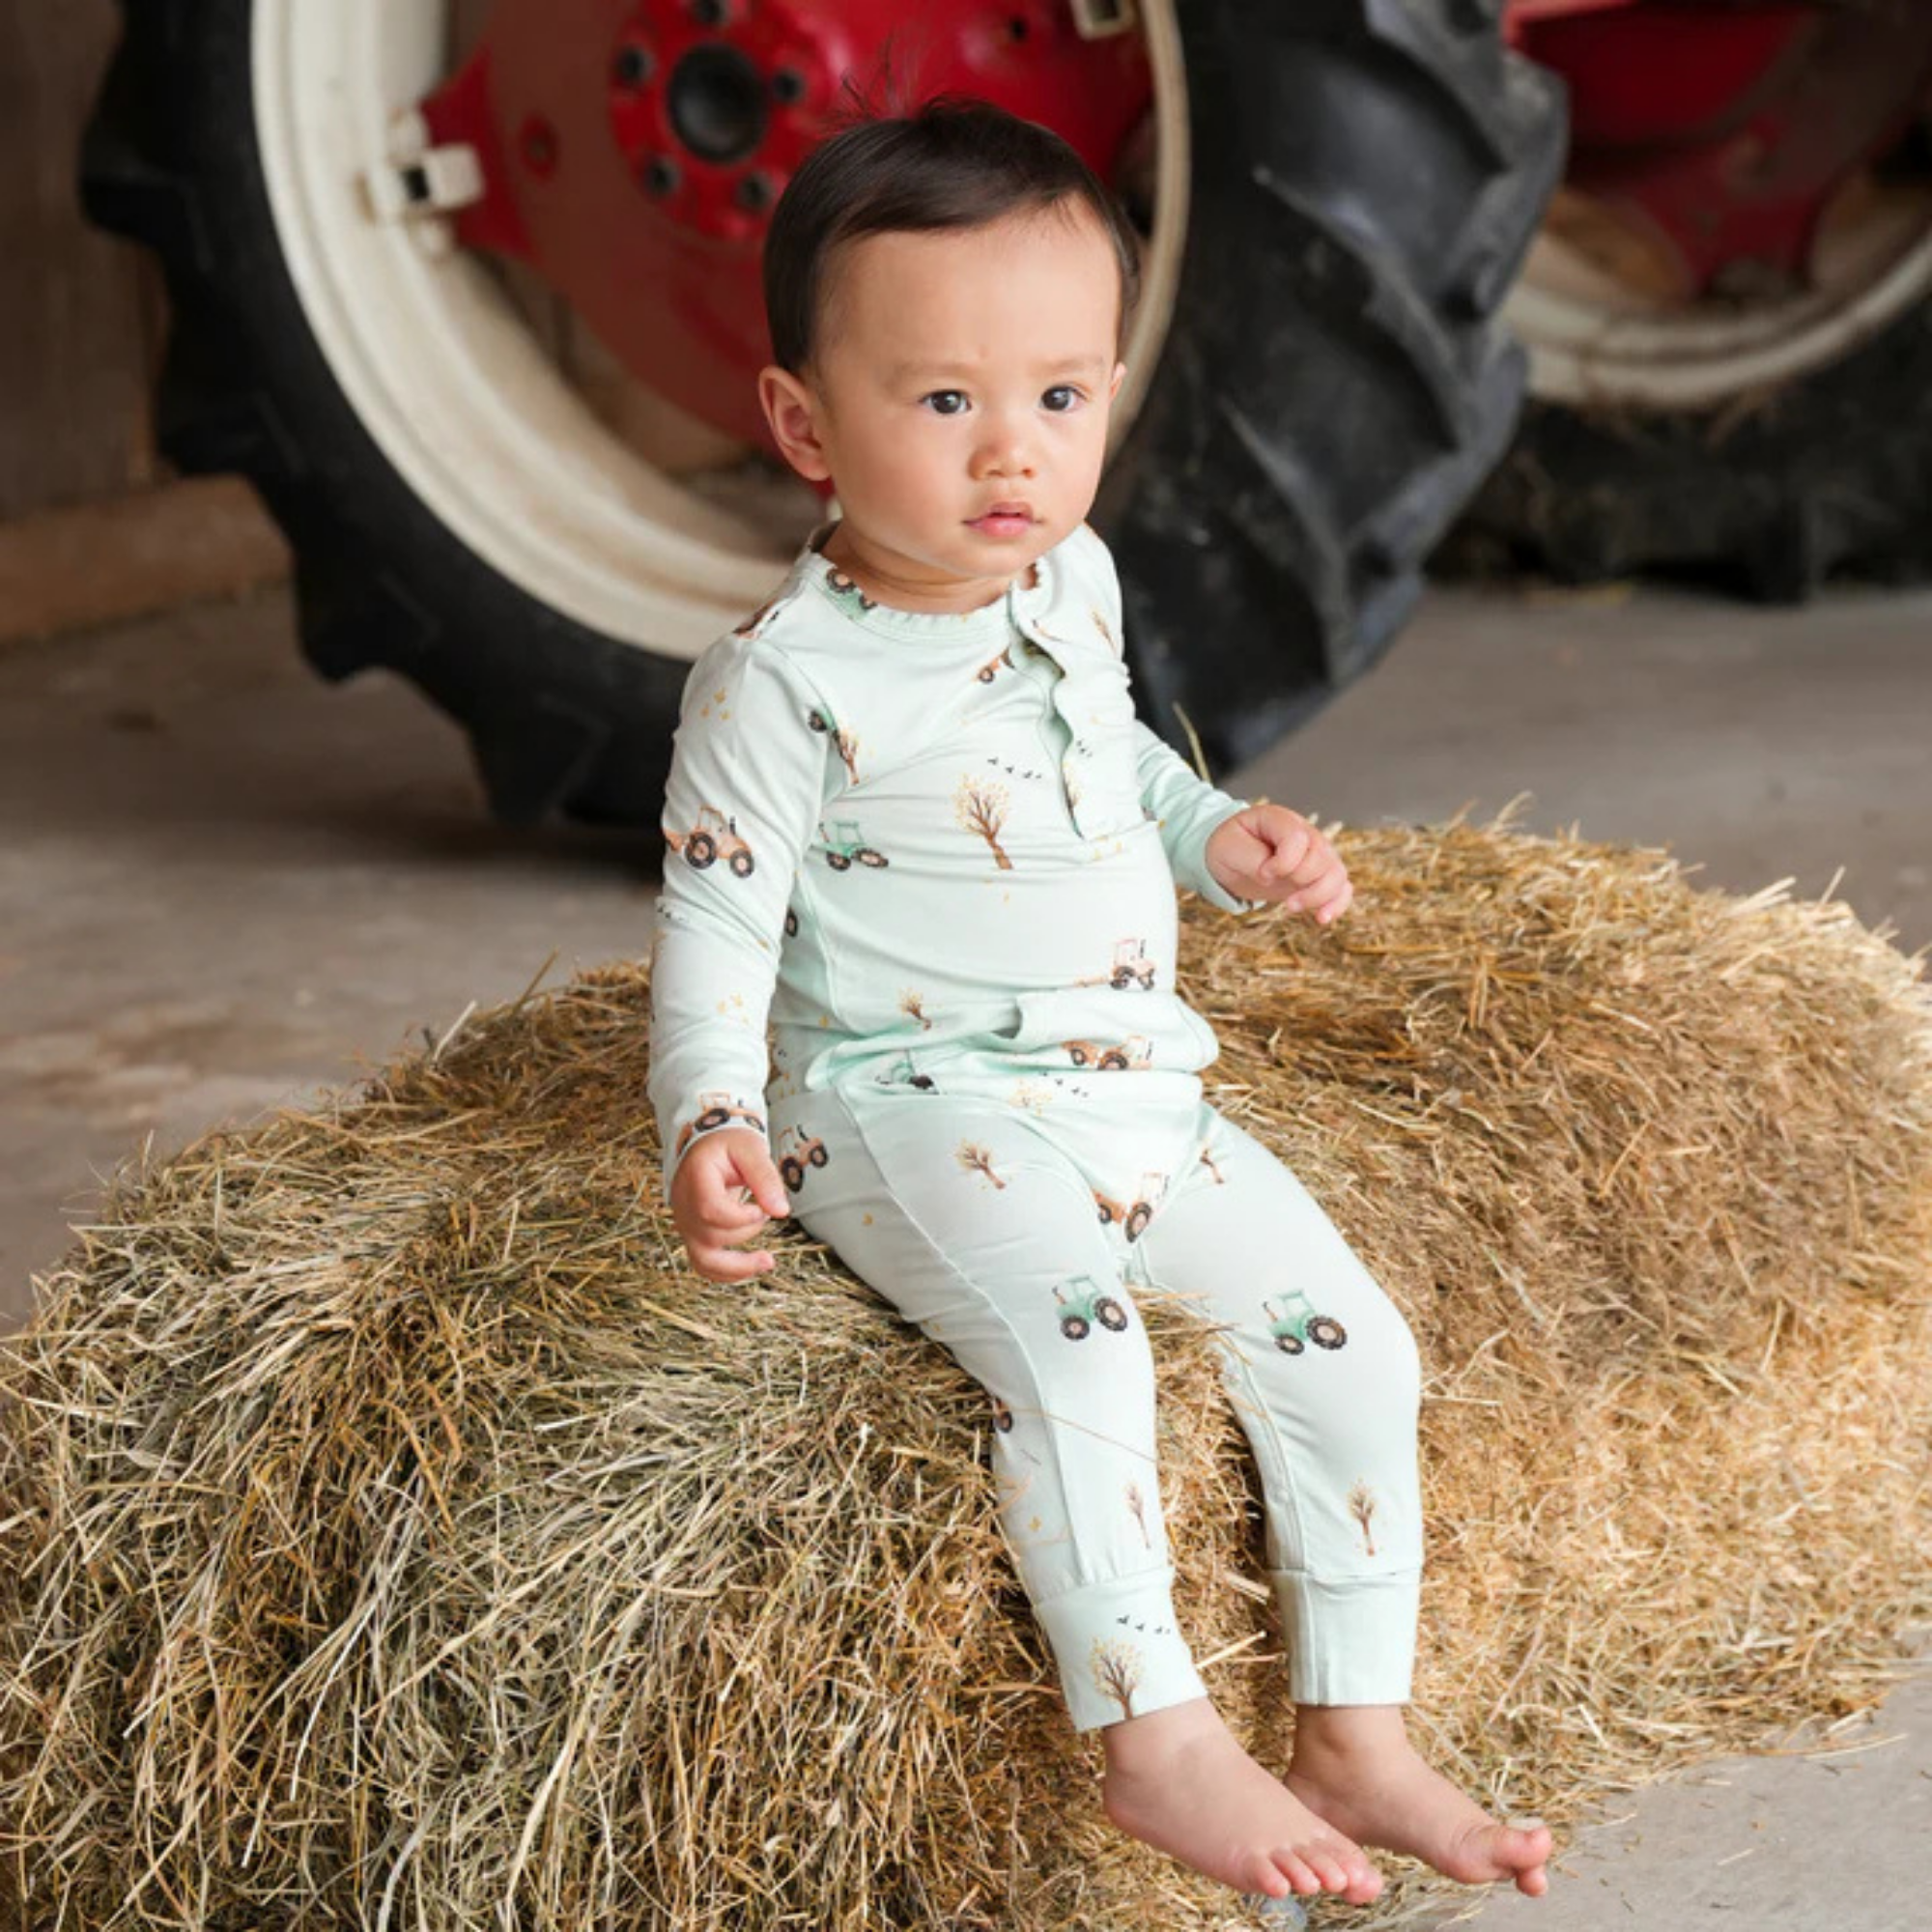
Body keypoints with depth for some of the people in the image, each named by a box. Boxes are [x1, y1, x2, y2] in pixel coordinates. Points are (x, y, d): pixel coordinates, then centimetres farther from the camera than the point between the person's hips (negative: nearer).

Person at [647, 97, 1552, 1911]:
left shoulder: (1074, 579, 6)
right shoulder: (786, 681, -16)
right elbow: (715, 921, -14)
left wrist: (1216, 835, 9)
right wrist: (708, 1125, -29)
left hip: (1134, 1092, 7)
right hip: (911, 1104, -7)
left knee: (1342, 1335, -2)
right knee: (1072, 1335, -33)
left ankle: (1356, 1735, 9)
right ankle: (1156, 1742, -24)